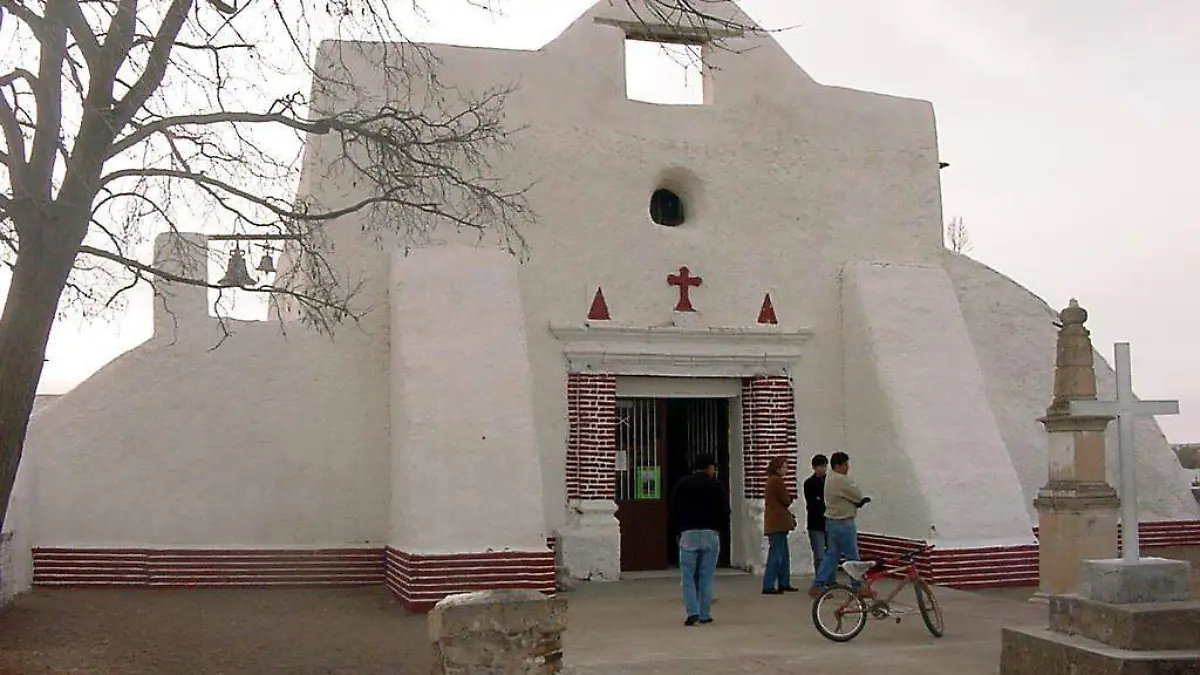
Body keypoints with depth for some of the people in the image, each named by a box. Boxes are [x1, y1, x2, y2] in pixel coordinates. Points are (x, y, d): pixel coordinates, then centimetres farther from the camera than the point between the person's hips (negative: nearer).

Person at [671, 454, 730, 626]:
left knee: (687, 575, 4)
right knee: (706, 576, 5)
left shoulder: (682, 485, 8)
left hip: (688, 534, 0)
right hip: (711, 534, 0)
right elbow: (724, 512, 0)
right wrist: (720, 529, 14)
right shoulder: (717, 486, 4)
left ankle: (693, 611, -9)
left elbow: (674, 510, 8)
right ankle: (705, 614, 6)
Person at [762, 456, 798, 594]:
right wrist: (789, 496, 10)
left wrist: (790, 516, 10)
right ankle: (768, 586, -9)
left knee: (784, 555, 15)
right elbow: (786, 501, -12)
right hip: (778, 523, -10)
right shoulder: (777, 481, -14)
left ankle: (784, 584, 20)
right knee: (776, 555, -9)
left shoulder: (772, 480, 18)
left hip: (776, 523, 10)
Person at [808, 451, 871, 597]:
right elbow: (858, 495, -12)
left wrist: (858, 501, 1)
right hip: (843, 523, -9)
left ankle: (817, 585, 5)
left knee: (831, 554, 10)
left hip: (831, 521, 9)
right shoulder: (841, 480, -19)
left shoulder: (829, 478, 12)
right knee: (852, 555, 3)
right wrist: (858, 500, 10)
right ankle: (857, 586, 14)